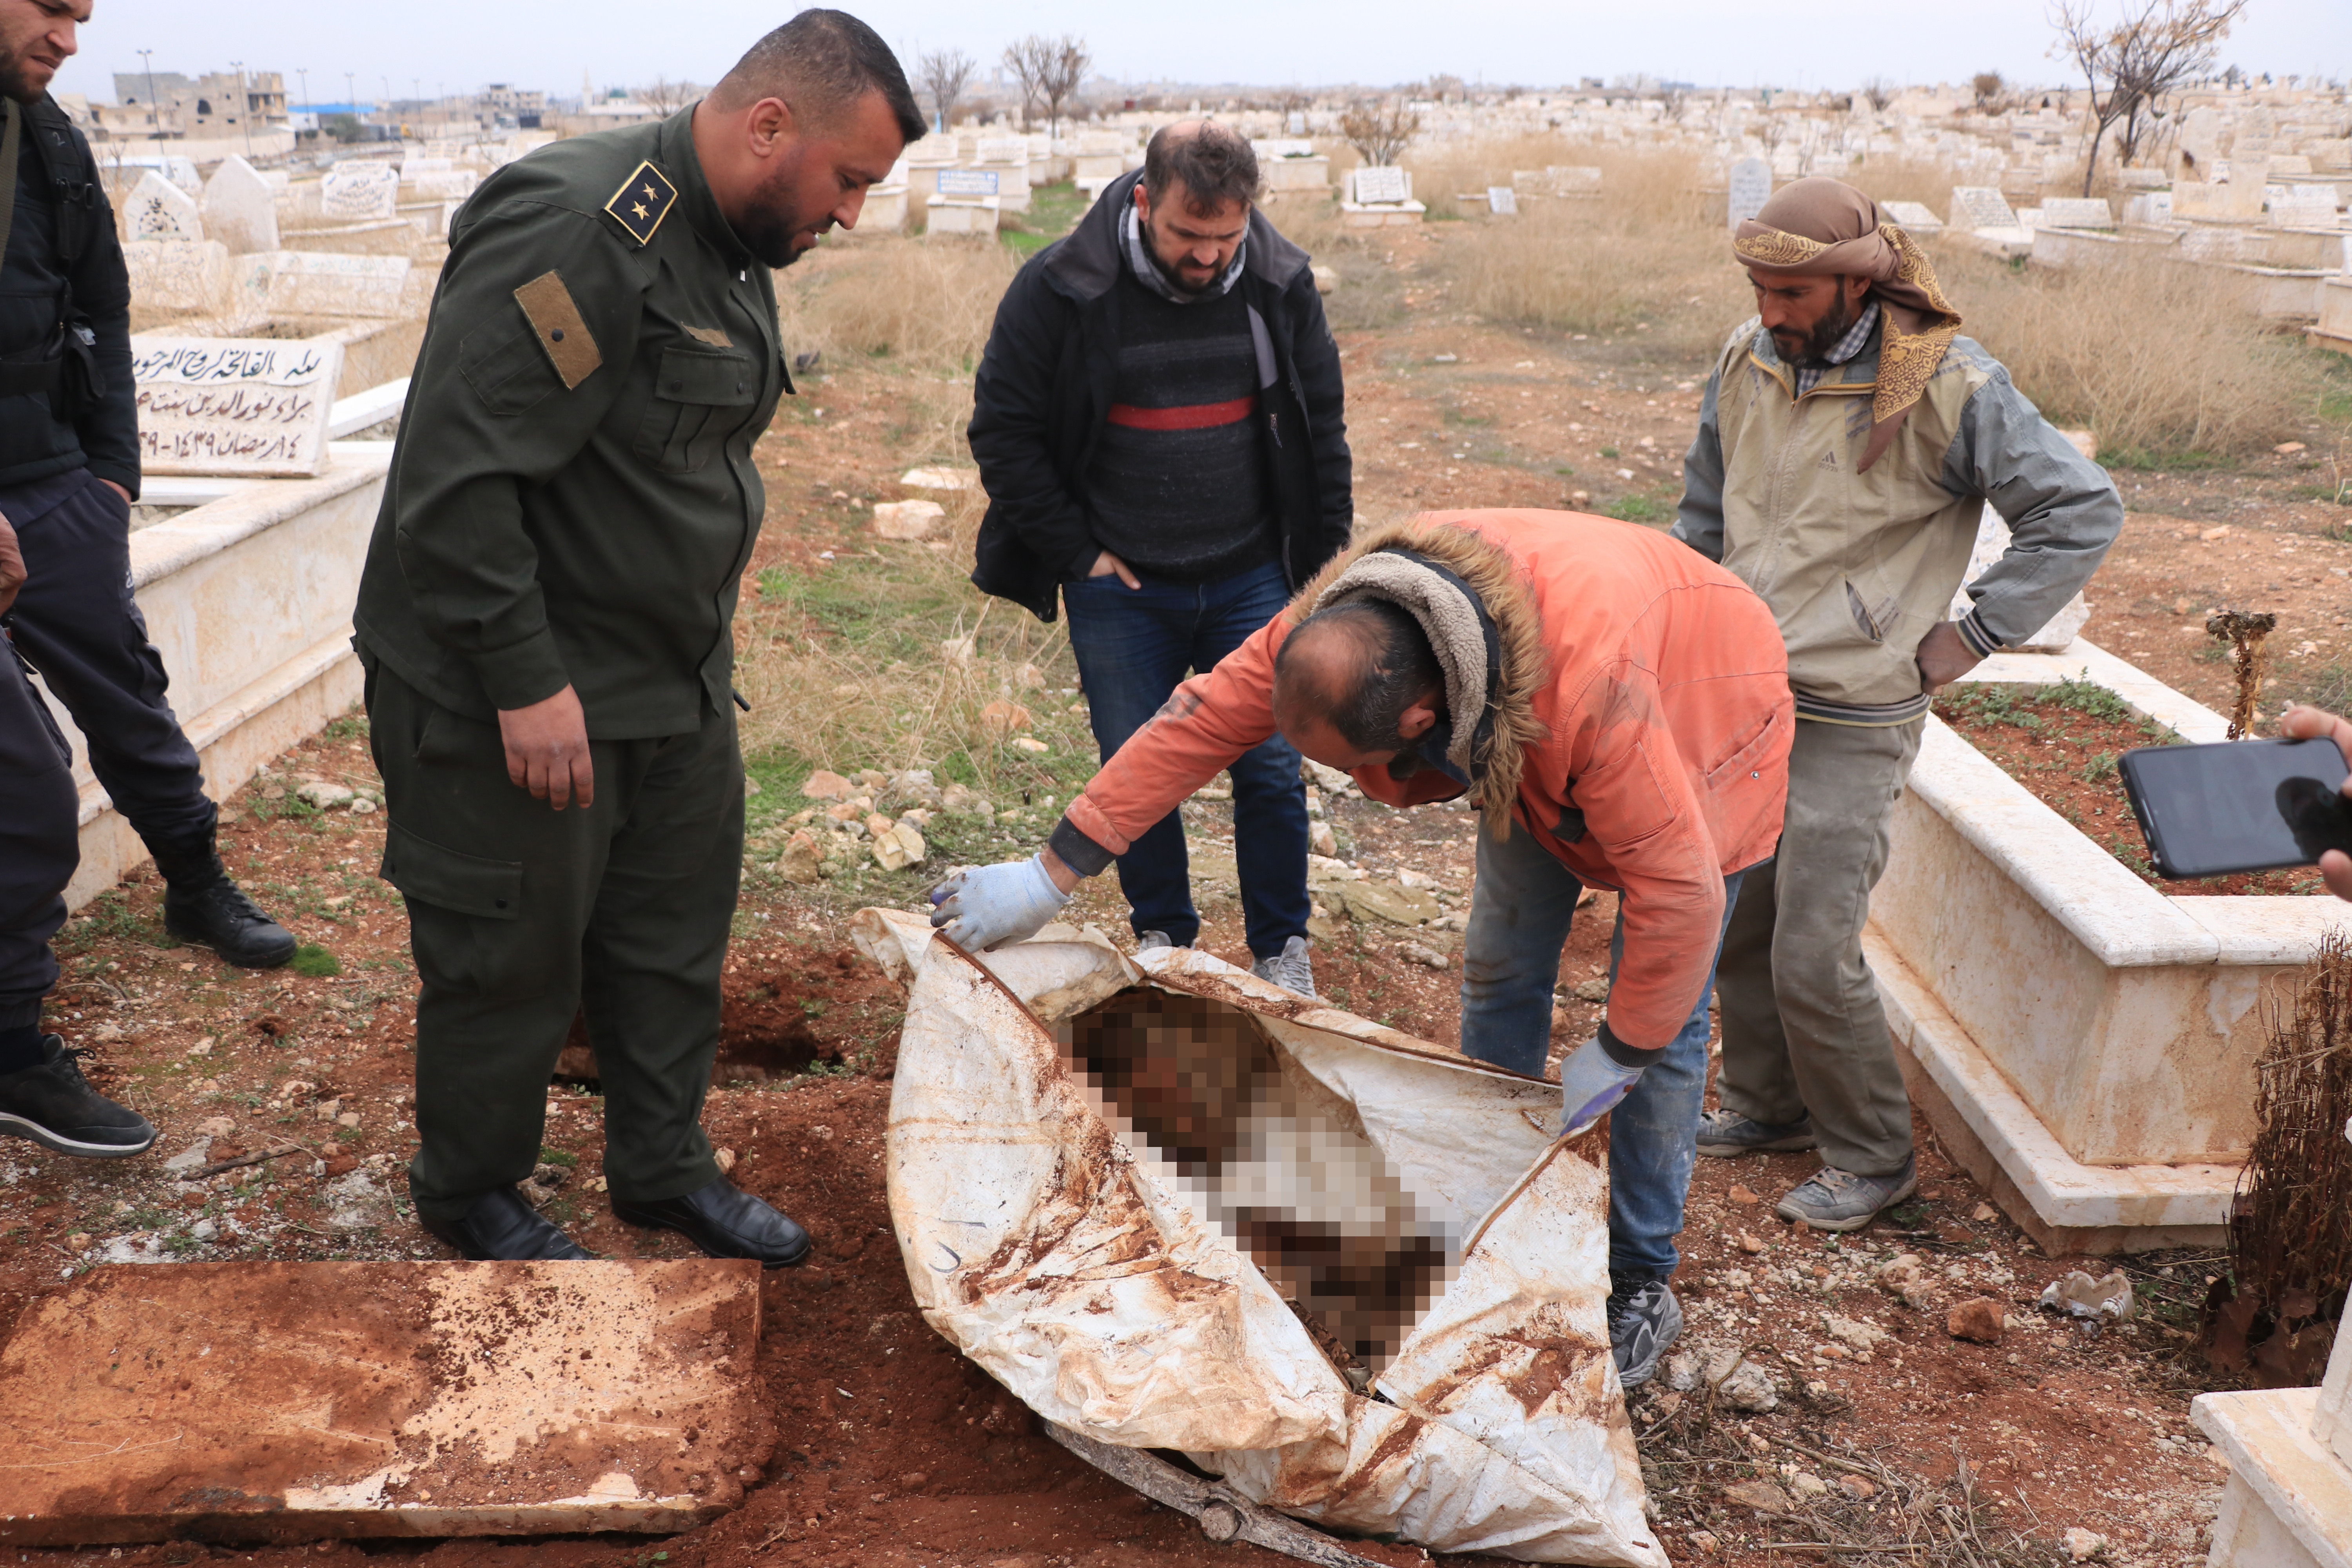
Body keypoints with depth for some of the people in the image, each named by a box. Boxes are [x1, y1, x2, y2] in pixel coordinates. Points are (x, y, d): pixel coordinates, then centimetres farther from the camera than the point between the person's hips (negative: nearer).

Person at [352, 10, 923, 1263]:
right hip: (512, 694, -9)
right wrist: (526, 681, -24)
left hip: (676, 683, 9)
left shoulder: (734, 245, 9)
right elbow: (456, 481, -27)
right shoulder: (574, 232, -23)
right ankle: (469, 1194, 30)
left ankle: (663, 1168, 36)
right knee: (514, 957, 7)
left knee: (677, 936, 17)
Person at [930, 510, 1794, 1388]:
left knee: (1663, 1021, -4)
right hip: (1526, 747, 5)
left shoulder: (1590, 684, -48)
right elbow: (1201, 722, -22)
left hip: (1696, 737, -5)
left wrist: (1614, 1058, -25)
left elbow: (1678, 889, -39)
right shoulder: (1334, 626, -31)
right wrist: (1048, 878, -20)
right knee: (1502, 967, 7)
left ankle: (1641, 1283, 14)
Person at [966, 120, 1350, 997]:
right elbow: (1002, 430, -5)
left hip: (1252, 581, 2)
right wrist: (1077, 552, -6)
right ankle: (1163, 937, 30)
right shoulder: (1060, 290, -13)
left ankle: (1282, 951, 22)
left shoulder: (1282, 283, -4)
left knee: (1271, 769, 3)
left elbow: (1320, 423, 8)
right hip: (1121, 588, -1)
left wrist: (1323, 549, 7)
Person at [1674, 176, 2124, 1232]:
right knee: (1736, 922, 14)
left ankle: (1872, 1156, 17)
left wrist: (1970, 639, -10)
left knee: (1814, 956, -5)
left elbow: (2082, 512, -8)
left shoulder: (1947, 388, -14)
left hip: (1849, 722, -6)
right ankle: (1766, 1103, 36)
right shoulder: (1747, 362, 4)